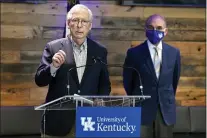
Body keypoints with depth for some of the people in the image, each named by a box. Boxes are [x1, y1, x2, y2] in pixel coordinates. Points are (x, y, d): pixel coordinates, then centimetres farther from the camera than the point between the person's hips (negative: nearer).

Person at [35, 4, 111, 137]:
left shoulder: (100, 51, 7)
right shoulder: (54, 47, -1)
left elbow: (105, 84, 12)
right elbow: (40, 80, -3)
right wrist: (53, 66, -21)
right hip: (59, 120, -2)